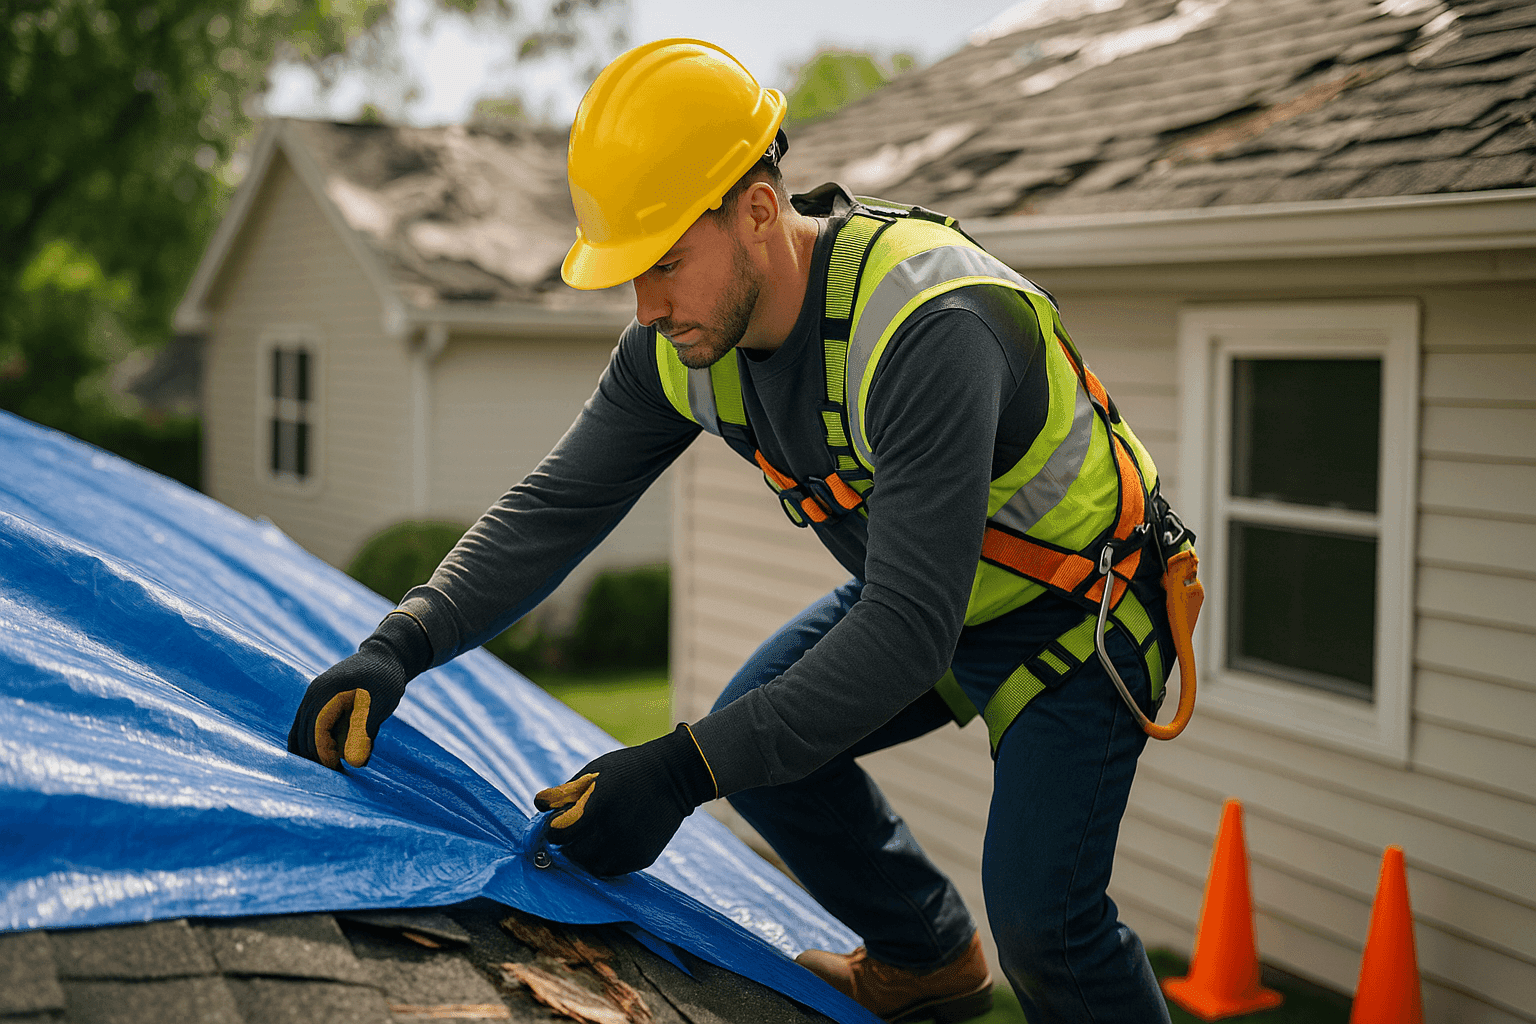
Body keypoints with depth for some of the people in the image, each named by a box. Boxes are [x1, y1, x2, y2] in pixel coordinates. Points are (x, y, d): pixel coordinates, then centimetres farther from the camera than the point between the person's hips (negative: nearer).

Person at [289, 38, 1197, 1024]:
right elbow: (557, 507, -8)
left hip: (1080, 600, -7)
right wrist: (401, 644, -22)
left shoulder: (927, 328, -39)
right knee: (755, 734, 1)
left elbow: (907, 630, -40)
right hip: (927, 580, 8)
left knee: (1039, 907, -17)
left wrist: (681, 771, -43)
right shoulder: (683, 343, -14)